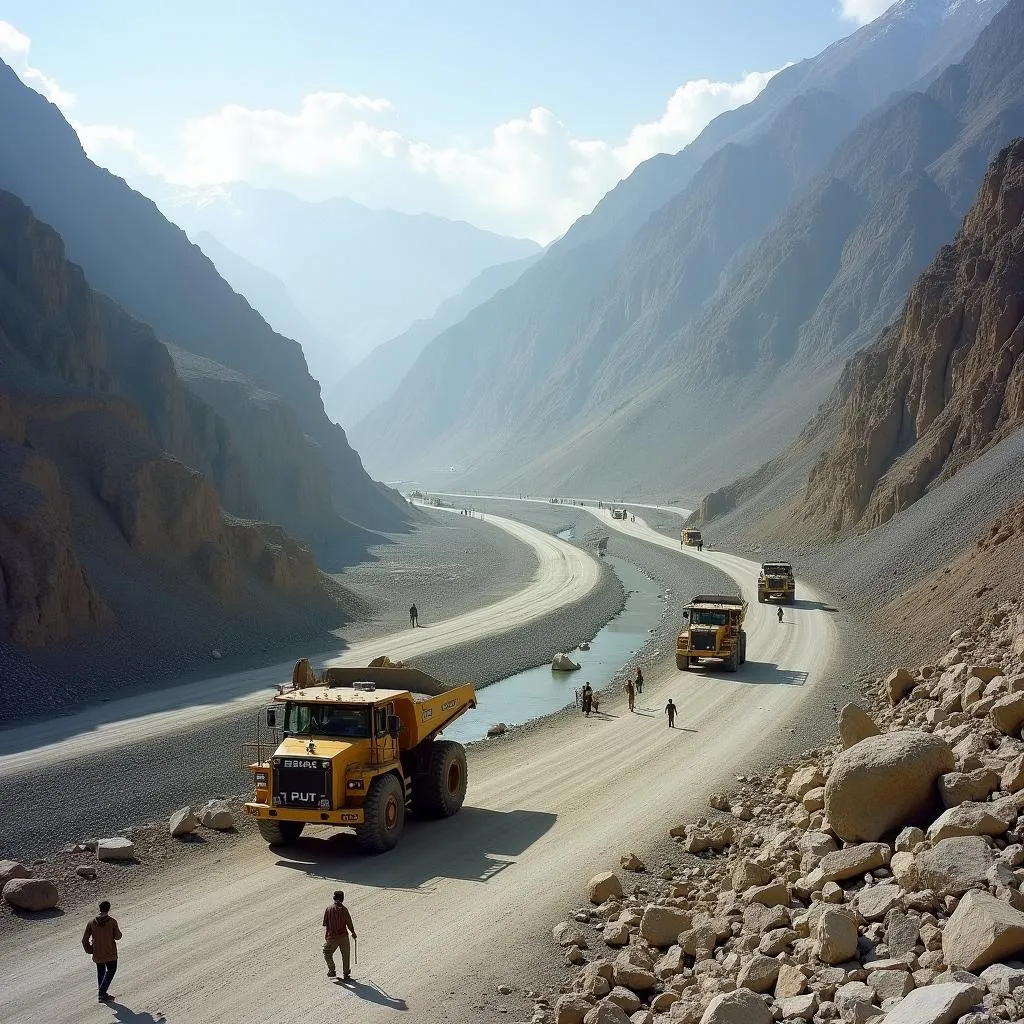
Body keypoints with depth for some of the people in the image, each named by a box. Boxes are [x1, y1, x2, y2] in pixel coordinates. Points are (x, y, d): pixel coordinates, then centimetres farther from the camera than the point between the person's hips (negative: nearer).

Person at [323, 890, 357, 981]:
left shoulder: (329, 909, -5)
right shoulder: (344, 909, -8)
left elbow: (325, 924, -1)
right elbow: (349, 923, -5)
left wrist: (325, 936, 13)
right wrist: (353, 933, 12)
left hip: (332, 937, 0)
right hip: (343, 936, 0)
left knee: (327, 953, 20)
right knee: (345, 956, 13)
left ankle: (332, 971, 14)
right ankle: (346, 975, 17)